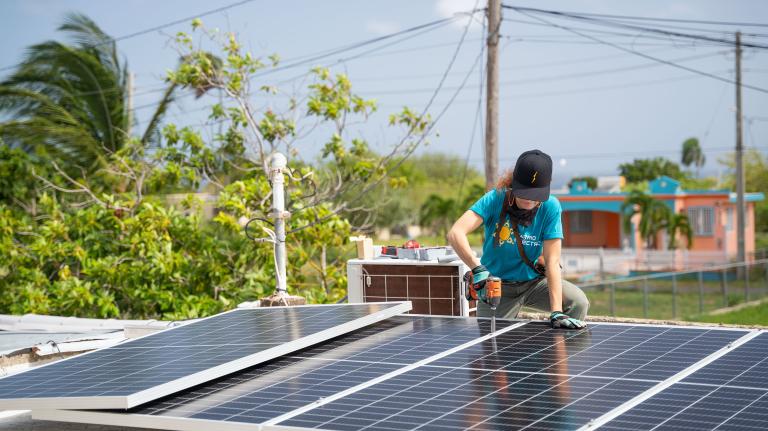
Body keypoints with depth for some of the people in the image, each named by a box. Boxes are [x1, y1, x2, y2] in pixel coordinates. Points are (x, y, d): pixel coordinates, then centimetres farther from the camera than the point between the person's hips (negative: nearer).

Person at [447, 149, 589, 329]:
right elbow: (455, 234, -33)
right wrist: (478, 269, -49)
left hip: (533, 281, 1)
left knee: (579, 302, -19)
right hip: (497, 286, -1)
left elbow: (552, 261, -21)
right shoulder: (495, 199, -21)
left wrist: (556, 312, -30)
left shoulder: (550, 207, -17)